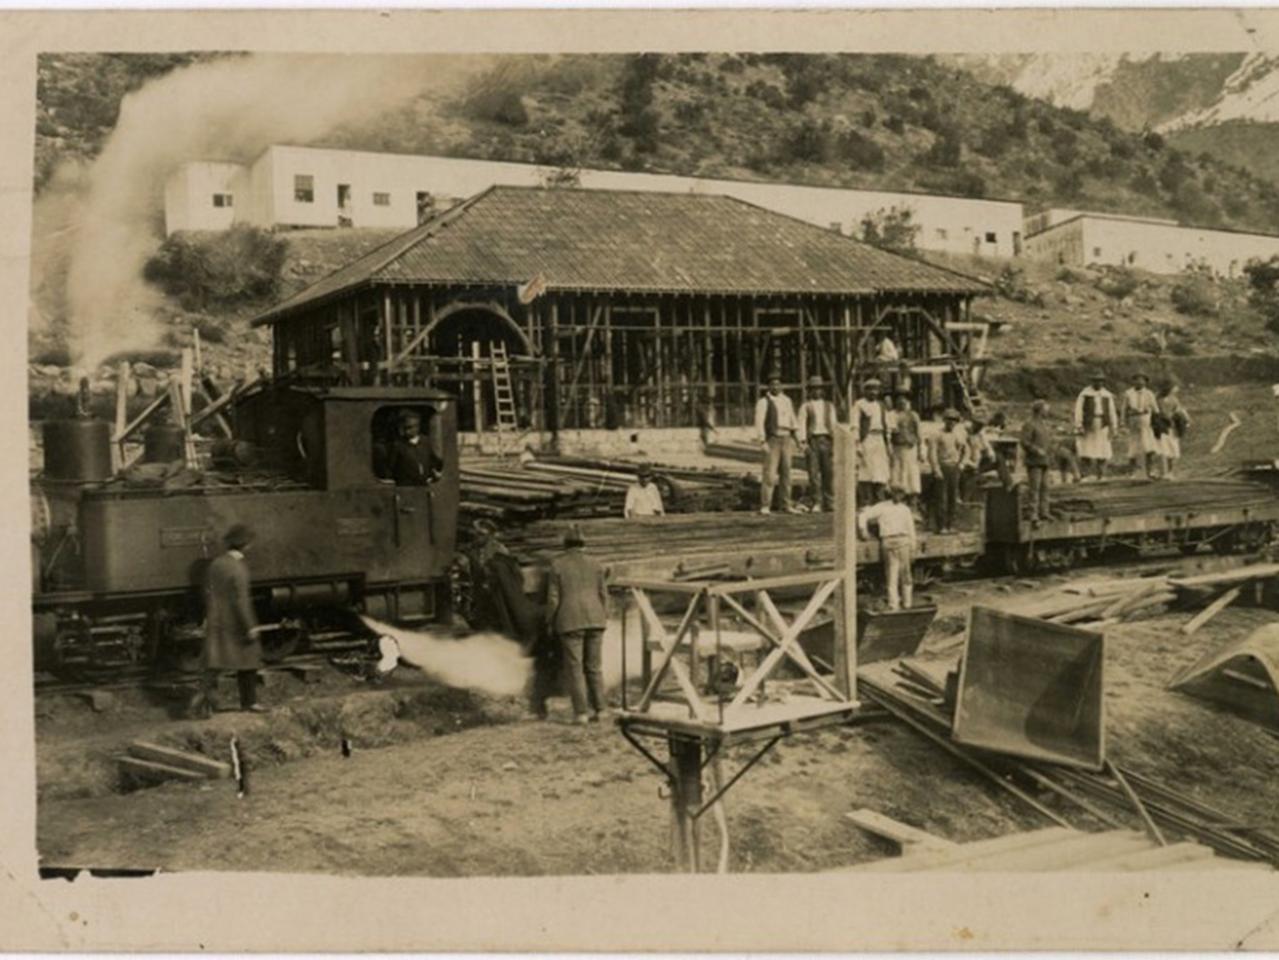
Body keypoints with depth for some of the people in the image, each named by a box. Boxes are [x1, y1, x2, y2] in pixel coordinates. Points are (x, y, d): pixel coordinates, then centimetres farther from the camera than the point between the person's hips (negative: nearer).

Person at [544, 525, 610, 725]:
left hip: (570, 622, -3)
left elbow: (553, 598, -6)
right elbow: (603, 594, 5)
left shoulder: (557, 565, -4)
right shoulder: (594, 565, 5)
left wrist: (550, 623, 5)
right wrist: (603, 619, 16)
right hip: (594, 619, 3)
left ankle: (580, 712, -3)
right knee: (594, 666, 12)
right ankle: (599, 708, 8)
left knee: (574, 668, 1)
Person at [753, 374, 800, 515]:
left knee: (786, 472, 7)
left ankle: (786, 505, 12)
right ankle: (765, 506, -7)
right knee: (770, 474, -11)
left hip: (785, 440, 6)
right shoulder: (764, 402, -7)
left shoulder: (786, 400, 12)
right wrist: (763, 442, -21)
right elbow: (759, 423, -13)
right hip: (772, 441, -5)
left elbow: (793, 421, 17)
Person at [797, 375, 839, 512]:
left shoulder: (829, 406, 18)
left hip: (827, 440, 3)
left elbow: (834, 424, 15)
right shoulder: (806, 406, 8)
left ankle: (829, 503, 4)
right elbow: (801, 425, 0)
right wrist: (803, 442, -11)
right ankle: (815, 503, -1)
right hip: (812, 440, -2)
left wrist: (836, 442, 6)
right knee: (813, 473, -5)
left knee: (829, 472, -1)